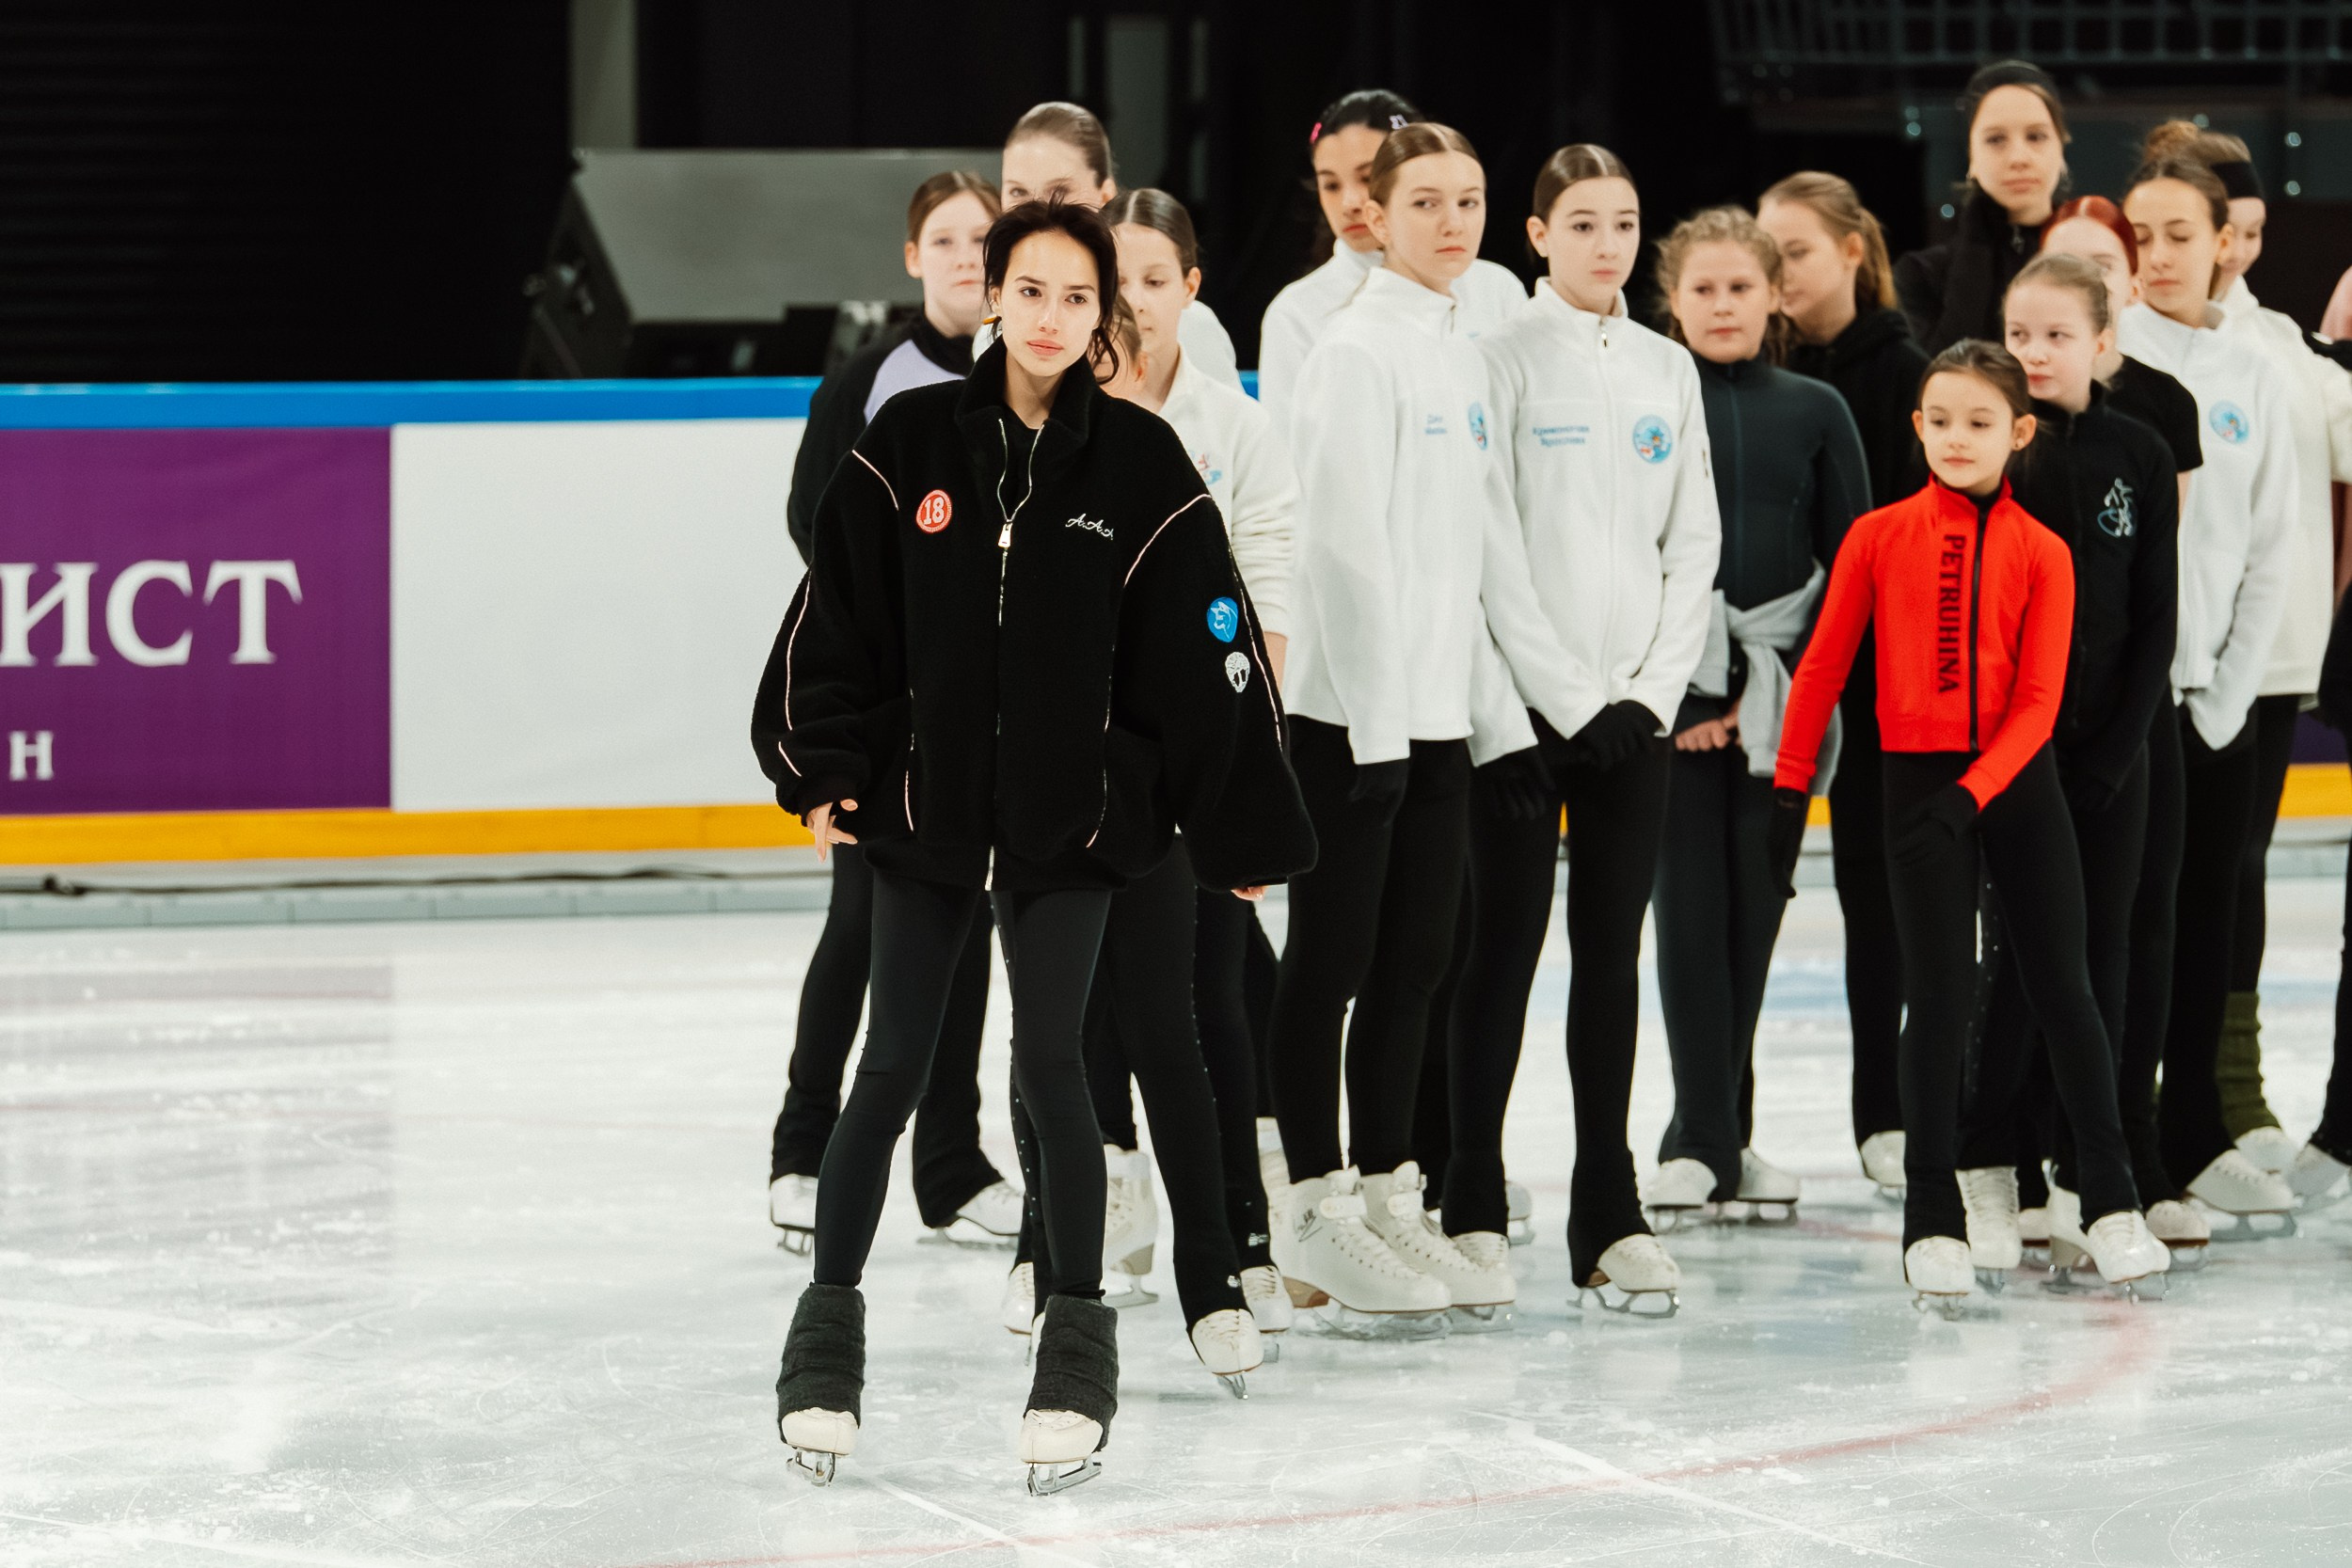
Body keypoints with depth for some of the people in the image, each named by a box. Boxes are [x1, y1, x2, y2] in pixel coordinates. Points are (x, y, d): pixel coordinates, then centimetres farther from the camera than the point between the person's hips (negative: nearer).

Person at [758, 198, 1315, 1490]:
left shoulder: (1141, 464, -3)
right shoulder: (909, 444, -1)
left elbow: (1209, 652, -1)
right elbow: (838, 612, 4)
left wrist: (1243, 832, 0)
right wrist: (825, 769, -2)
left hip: (1071, 815, -1)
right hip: (923, 802, 1)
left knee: (1048, 1064, -3)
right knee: (894, 1065, 4)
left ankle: (1076, 1337, 9)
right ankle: (828, 1325, 15)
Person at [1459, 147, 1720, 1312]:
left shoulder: (1667, 370, 11)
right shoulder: (1507, 360, -4)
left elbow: (1693, 541, 11)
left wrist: (1656, 685, -1)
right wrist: (1565, 692, -12)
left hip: (1636, 703, 4)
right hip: (1523, 701, -4)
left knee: (1614, 950, 4)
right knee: (1505, 943, -2)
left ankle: (1608, 1214, 7)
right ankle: (1473, 1204, 4)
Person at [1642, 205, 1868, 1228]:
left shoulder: (1815, 412, 8)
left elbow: (1853, 565, 5)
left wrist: (1777, 684, -5)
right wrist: (1681, 689, -8)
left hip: (1781, 700, 2)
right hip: (1672, 699, -2)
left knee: (1755, 908, 4)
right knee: (1692, 905, -5)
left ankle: (1723, 1133, 13)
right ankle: (1702, 1137, -2)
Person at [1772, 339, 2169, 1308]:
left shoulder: (2040, 553, -1)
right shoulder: (1878, 537, 0)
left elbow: (2038, 700, -6)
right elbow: (1822, 665, 4)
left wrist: (1973, 791, -18)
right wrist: (1789, 786, 1)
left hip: (2017, 785, 1)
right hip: (1917, 784, -1)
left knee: (2063, 990, 5)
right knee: (1939, 1000, -4)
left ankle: (2111, 1203, 15)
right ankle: (1932, 1222, 4)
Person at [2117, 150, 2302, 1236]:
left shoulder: (2250, 375, 11)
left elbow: (2270, 548, 11)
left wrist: (2234, 689, 2)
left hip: (2218, 691, 5)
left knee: (2209, 912, 7)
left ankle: (2193, 1135, 16)